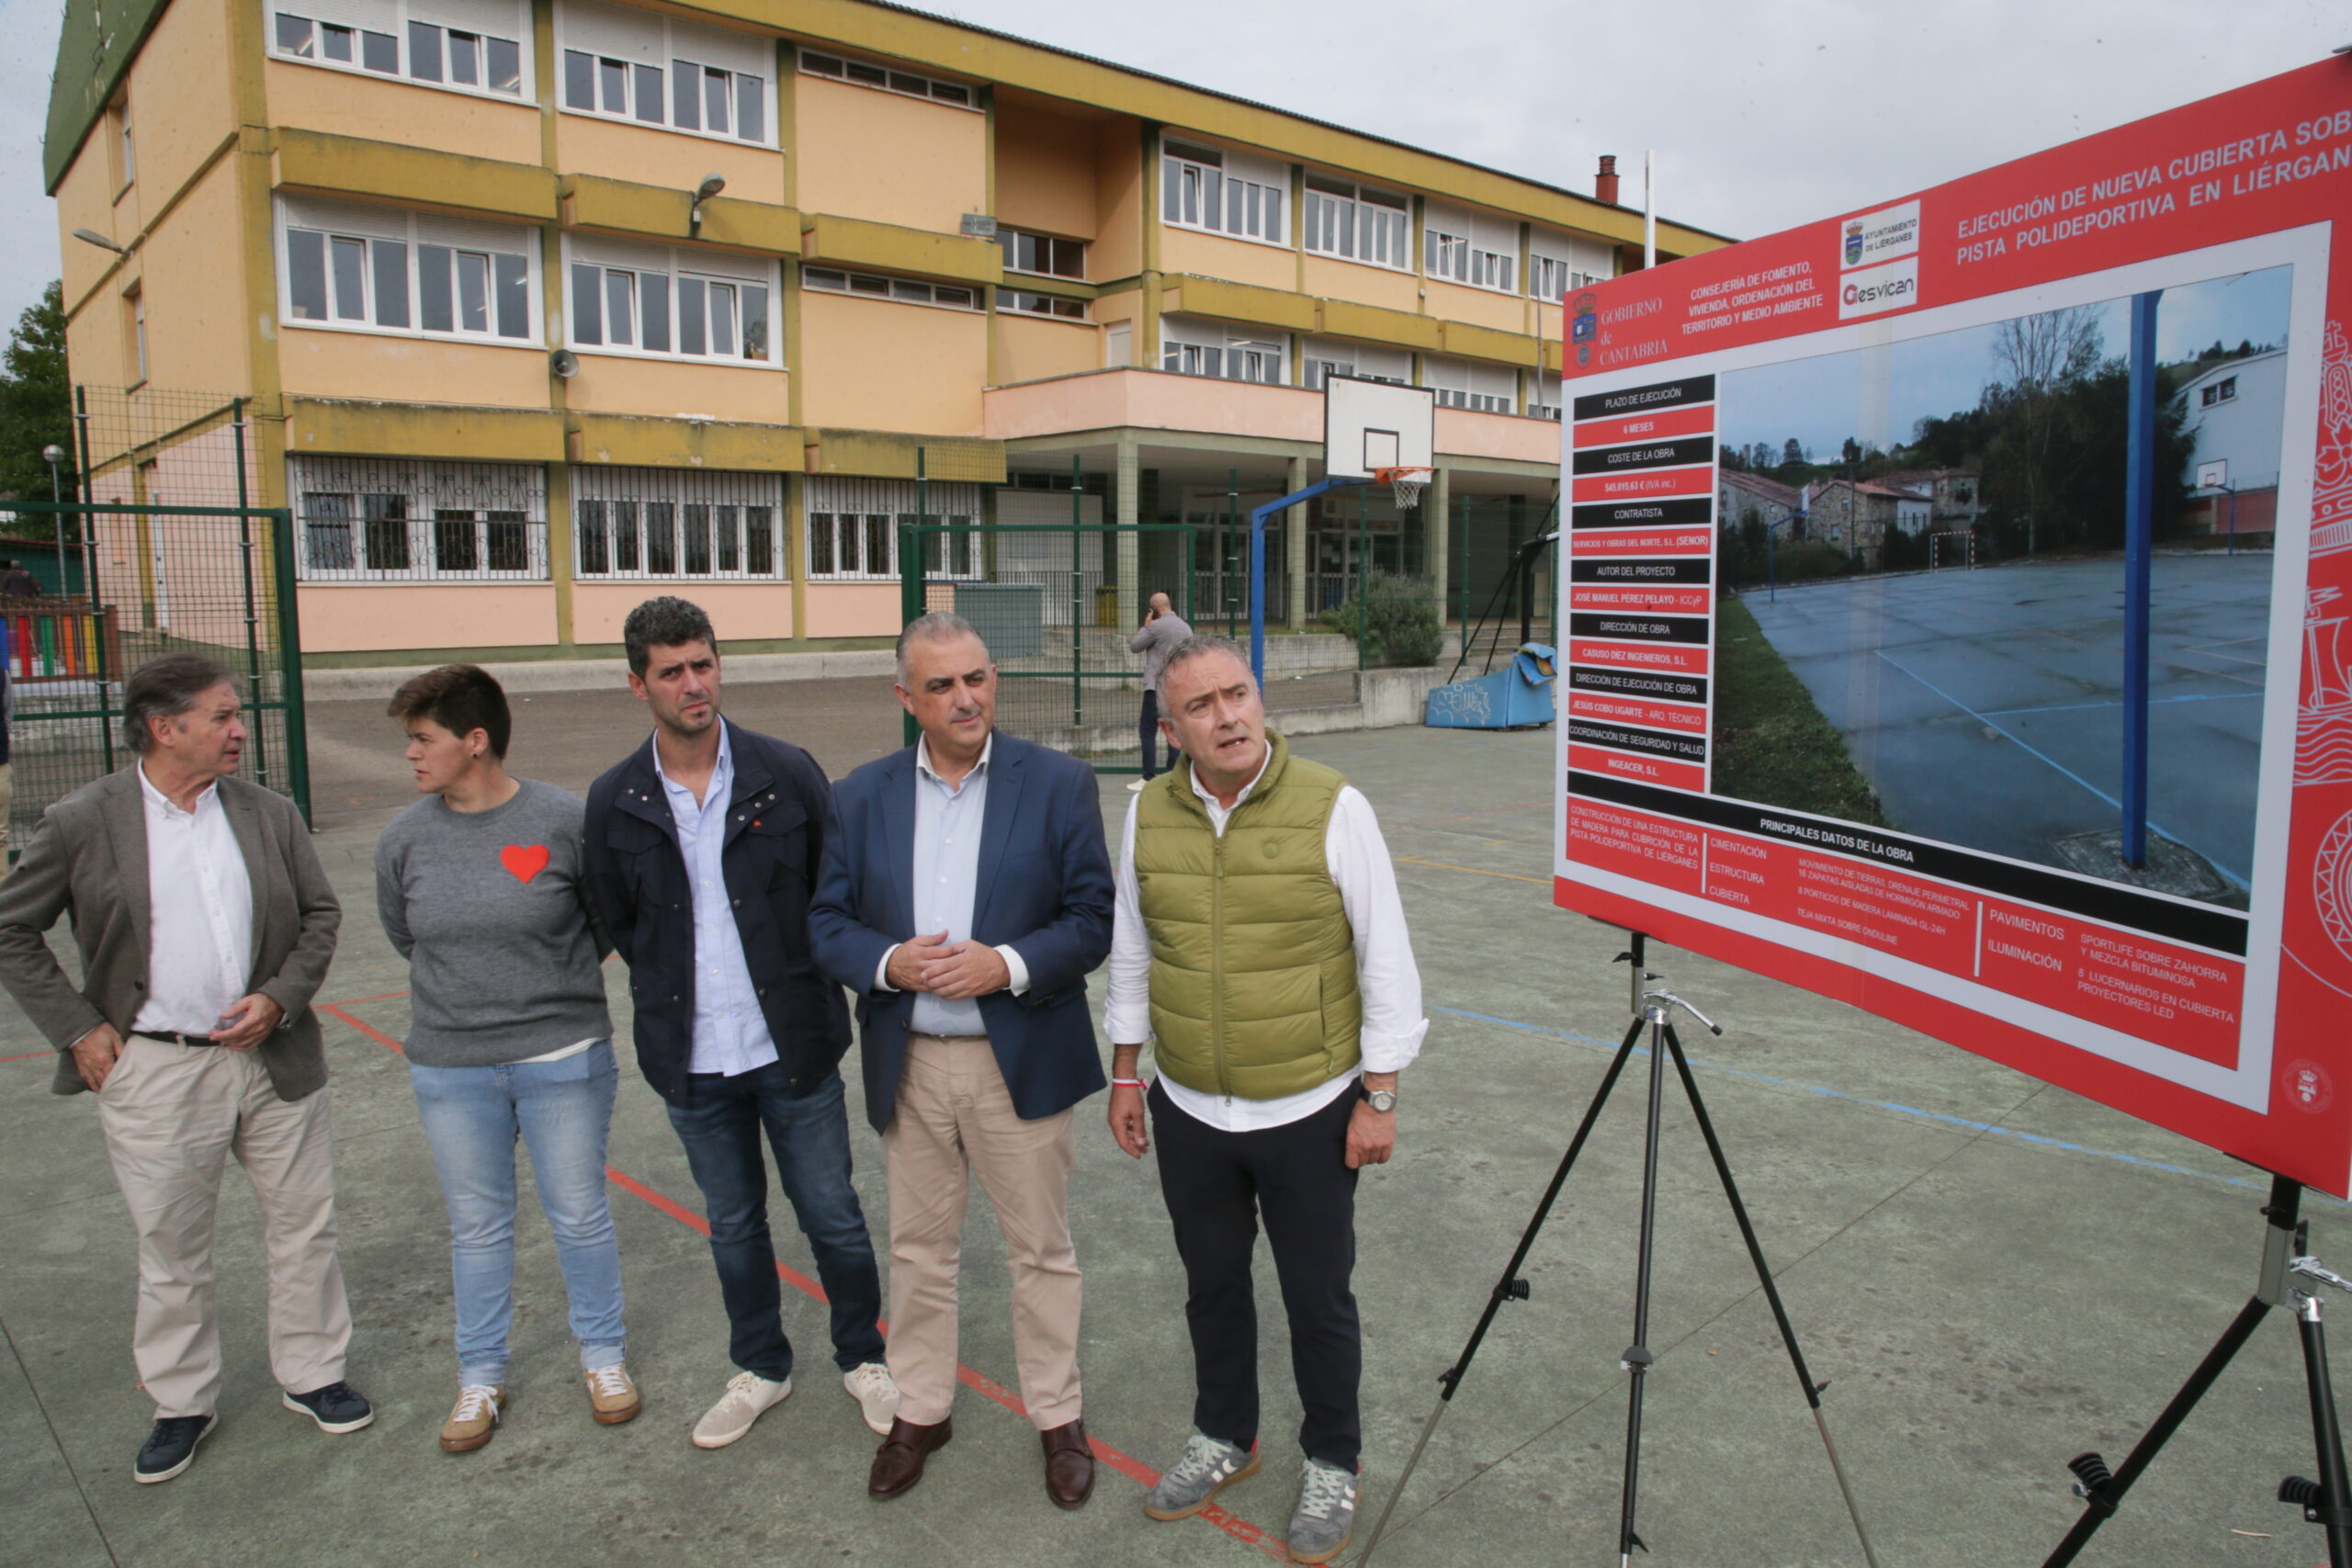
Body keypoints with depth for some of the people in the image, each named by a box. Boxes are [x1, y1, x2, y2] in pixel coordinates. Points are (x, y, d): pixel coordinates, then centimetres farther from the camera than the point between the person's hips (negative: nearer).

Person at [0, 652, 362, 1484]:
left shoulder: (269, 814, 0)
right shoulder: (82, 823, -7)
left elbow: (321, 913, 7)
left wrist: (281, 998, -7)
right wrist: (76, 1028, -5)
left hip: (274, 1058, 3)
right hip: (156, 1072, -2)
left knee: (303, 1226, 12)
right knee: (171, 1250, 12)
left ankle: (311, 1374, 30)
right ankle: (182, 1401, 31)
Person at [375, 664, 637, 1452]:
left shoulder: (564, 819, -13)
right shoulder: (404, 840, -3)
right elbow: (405, 935, 14)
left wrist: (564, 977, 4)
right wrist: (471, 985, 11)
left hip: (563, 1057, -2)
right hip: (450, 1067, 3)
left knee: (579, 1216, 11)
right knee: (477, 1226, 15)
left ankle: (603, 1357, 31)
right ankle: (480, 1377, 33)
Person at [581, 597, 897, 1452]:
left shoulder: (787, 773, -7)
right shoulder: (615, 801, -2)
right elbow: (618, 925, 9)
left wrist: (803, 985, 2)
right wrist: (678, 992, 6)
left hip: (794, 1048, -2)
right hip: (693, 1059, 2)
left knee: (832, 1215, 9)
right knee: (733, 1225, 18)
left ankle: (863, 1358, 32)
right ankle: (760, 1368, 38)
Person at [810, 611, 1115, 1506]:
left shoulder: (1058, 784, -5)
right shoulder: (863, 796, 3)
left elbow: (1093, 919, -6)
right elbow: (829, 922, 3)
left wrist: (1008, 964, -21)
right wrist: (888, 963, -17)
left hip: (1021, 1060, -2)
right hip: (907, 1066, 3)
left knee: (1041, 1249, 11)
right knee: (919, 1248, 17)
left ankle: (1058, 1418, 30)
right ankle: (920, 1411, 36)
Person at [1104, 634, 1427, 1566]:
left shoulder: (1333, 807, -14)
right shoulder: (1147, 815, -2)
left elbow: (1385, 958, -10)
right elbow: (1132, 951, 9)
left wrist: (1380, 1096, -9)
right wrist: (1126, 1072, 10)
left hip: (1309, 1114, -3)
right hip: (1190, 1113, 4)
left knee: (1318, 1301, 12)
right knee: (1212, 1285, 21)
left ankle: (1332, 1466, 35)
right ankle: (1224, 1437, 44)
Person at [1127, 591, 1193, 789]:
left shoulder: (1157, 626, -11)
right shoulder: (1186, 628, 12)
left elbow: (1134, 646, -3)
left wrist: (1145, 626, 8)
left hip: (1157, 687, -7)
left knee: (1148, 731, -3)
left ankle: (1148, 778, -7)